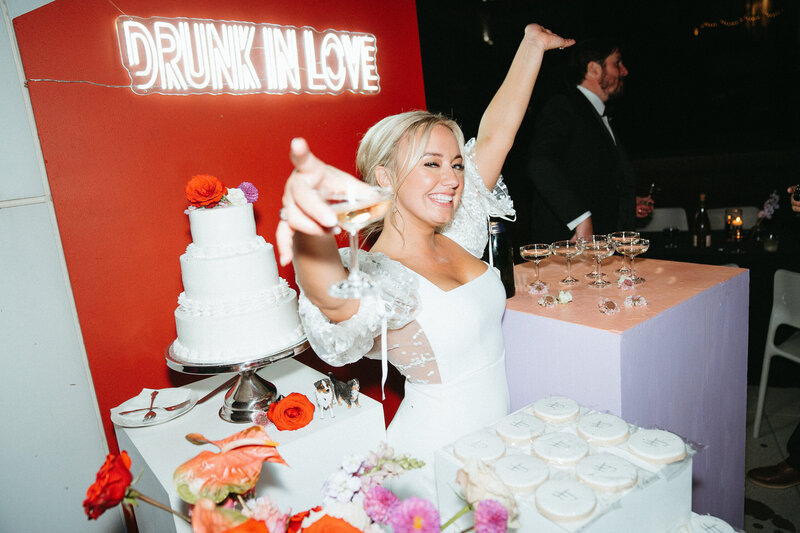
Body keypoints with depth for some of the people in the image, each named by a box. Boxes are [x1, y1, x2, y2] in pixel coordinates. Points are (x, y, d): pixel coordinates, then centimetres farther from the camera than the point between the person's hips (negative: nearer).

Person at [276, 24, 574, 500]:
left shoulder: (456, 238, -3)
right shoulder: (376, 276, -24)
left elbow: (495, 134, -1)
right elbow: (333, 297, -48)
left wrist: (533, 43, 3)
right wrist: (310, 221, -69)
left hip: (495, 440, 7)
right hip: (438, 460, -7)